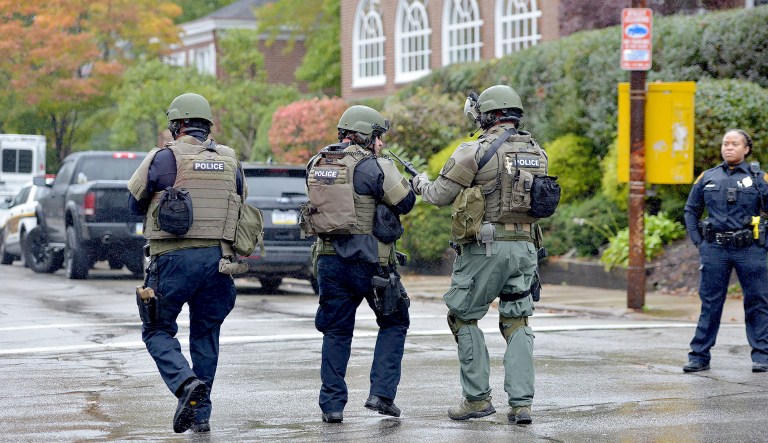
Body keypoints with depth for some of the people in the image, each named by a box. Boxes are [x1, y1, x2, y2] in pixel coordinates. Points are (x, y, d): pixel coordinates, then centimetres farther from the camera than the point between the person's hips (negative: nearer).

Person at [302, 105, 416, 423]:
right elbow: (405, 203, -8)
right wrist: (399, 177, 11)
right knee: (394, 324, 13)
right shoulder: (373, 167, -12)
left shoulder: (316, 165, 7)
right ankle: (381, 393, 3)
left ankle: (332, 404, 9)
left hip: (329, 260, 5)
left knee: (336, 332, 13)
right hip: (369, 262, -5)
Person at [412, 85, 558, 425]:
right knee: (516, 323, 10)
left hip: (484, 247, -5)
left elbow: (440, 195, -6)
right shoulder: (536, 153, 8)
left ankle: (477, 398, 8)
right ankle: (521, 403, 1)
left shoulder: (477, 151, -11)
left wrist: (420, 183, 16)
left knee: (463, 318, 10)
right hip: (524, 247, 5)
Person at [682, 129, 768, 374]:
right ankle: (699, 356, 7)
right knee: (710, 303, 4)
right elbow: (690, 210, 17)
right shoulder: (707, 177, 9)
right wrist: (698, 241, 8)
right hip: (715, 251, 2)